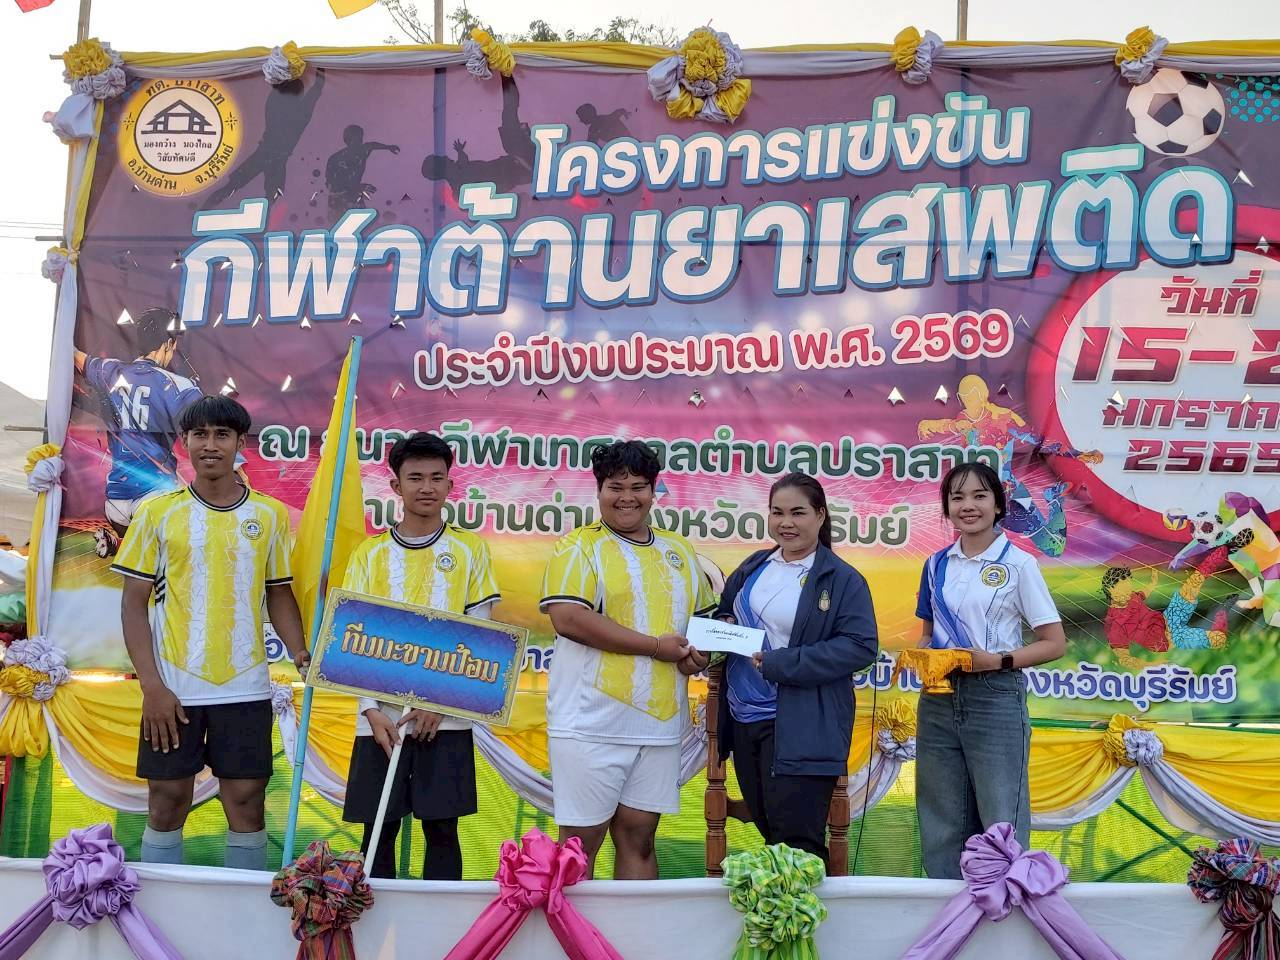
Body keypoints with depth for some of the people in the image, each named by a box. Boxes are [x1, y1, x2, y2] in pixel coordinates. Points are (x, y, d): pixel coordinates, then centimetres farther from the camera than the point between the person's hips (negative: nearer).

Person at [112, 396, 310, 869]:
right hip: (173, 688, -1)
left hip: (245, 688, 1)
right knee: (166, 807, 6)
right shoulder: (157, 511, 1)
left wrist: (302, 656, -7)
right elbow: (134, 603, 1)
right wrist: (151, 685, -8)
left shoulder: (270, 514, 4)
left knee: (246, 805, 5)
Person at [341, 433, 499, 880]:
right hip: (381, 717, 1)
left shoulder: (470, 549, 5)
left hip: (445, 718, -1)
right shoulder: (371, 553, 7)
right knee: (379, 830, 5)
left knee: (442, 828, 2)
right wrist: (371, 710, -9)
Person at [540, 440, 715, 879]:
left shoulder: (679, 550, 15)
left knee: (638, 838, 12)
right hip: (591, 723, -5)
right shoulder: (579, 545, -3)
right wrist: (656, 646, -15)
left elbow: (703, 616, 24)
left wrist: (697, 653, -1)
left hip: (659, 722, 5)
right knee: (581, 842, 1)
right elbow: (568, 617, -17)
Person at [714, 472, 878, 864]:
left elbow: (861, 646, -16)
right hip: (744, 718, 6)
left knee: (795, 841, -5)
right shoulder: (753, 567, 12)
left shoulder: (842, 580, -6)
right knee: (769, 832, 14)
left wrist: (777, 664, -20)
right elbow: (721, 613, 24)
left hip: (801, 728, -6)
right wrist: (721, 628, -3)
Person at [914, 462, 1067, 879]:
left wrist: (998, 660, -17)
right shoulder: (937, 565, 9)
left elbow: (1055, 644, -4)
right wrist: (922, 656, -3)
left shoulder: (1018, 564, -4)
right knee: (941, 828, 10)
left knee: (1001, 828, -2)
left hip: (995, 700, -4)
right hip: (939, 702, 5)